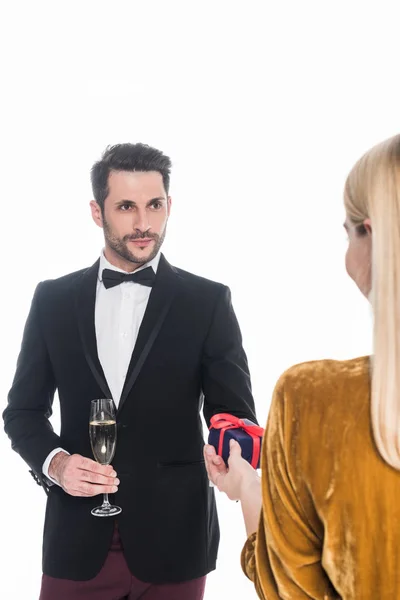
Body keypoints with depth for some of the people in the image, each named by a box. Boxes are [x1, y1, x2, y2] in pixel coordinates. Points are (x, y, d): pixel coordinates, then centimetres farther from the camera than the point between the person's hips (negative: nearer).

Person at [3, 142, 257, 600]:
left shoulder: (208, 301, -2)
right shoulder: (53, 299, 3)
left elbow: (233, 412, -4)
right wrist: (54, 462, -12)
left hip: (172, 537, -1)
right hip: (77, 540, 1)